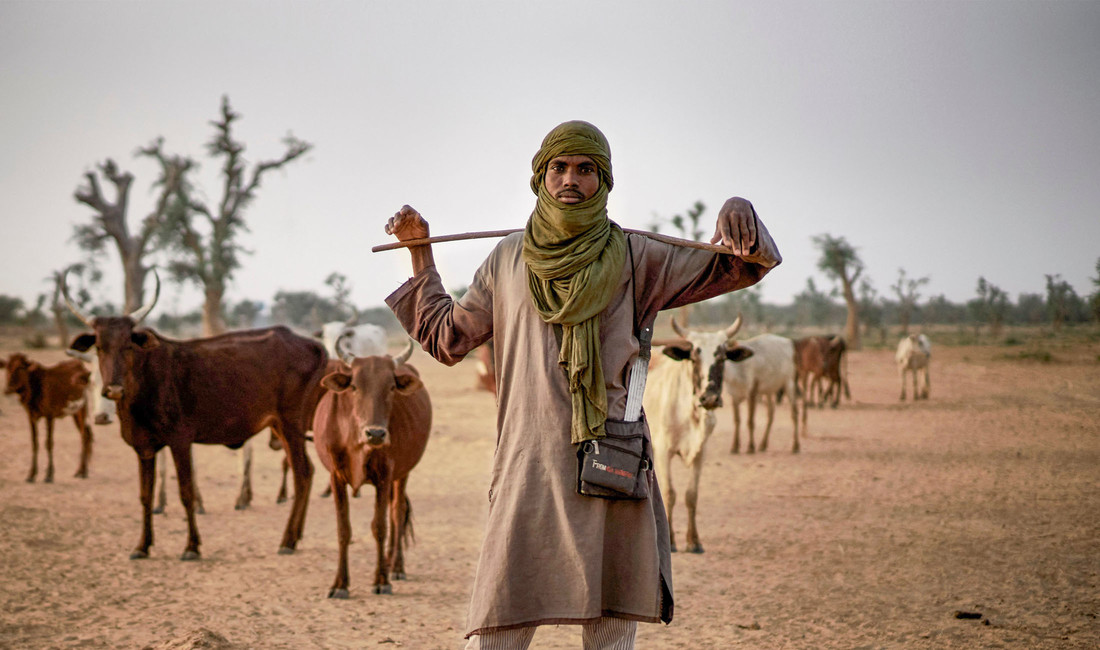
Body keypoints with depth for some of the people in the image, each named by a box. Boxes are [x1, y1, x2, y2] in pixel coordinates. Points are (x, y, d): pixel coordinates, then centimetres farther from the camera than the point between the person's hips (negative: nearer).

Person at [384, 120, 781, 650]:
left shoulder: (634, 259, 9)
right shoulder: (508, 260, 15)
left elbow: (739, 267, 8)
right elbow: (447, 338, 27)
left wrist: (737, 213, -14)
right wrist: (420, 254, 23)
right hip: (526, 475, 1)